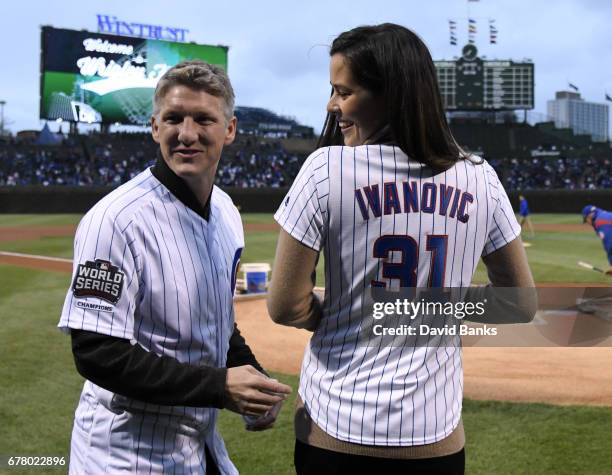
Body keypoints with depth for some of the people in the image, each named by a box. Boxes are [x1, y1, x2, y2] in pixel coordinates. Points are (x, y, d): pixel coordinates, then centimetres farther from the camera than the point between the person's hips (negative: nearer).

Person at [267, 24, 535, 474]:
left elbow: (285, 307, -12)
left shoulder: (328, 168, -13)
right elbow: (522, 303, 6)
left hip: (334, 436, -2)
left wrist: (342, 316, 6)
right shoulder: (479, 177, -2)